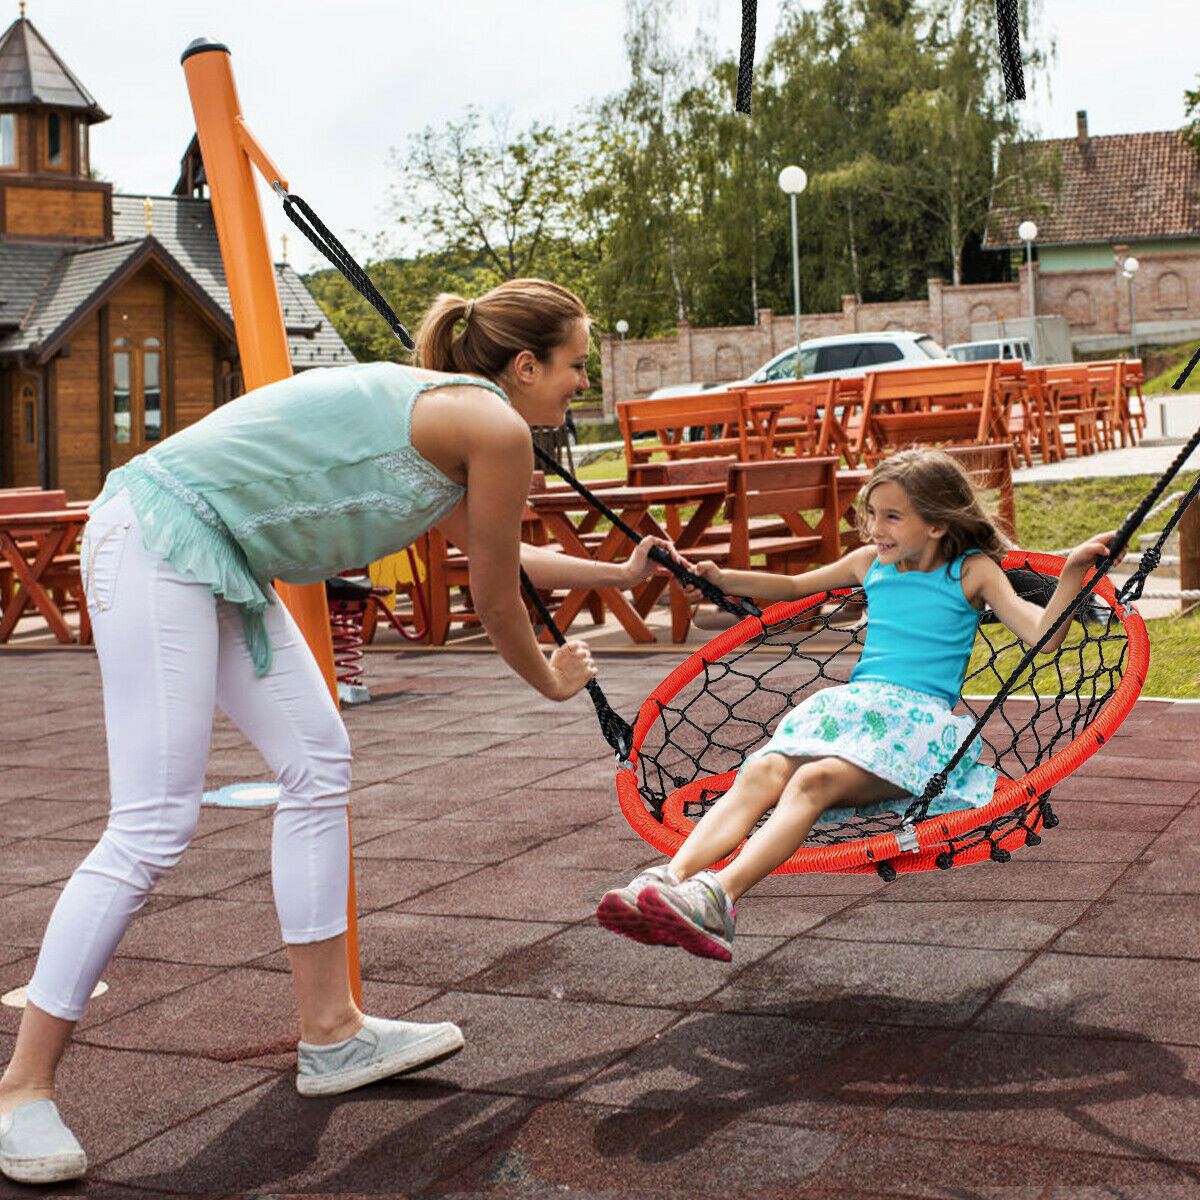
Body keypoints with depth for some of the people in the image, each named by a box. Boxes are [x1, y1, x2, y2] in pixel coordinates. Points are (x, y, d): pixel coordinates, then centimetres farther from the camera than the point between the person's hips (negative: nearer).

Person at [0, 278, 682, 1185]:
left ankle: (330, 1033, 18)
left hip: (220, 561, 11)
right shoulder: (495, 427, -9)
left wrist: (618, 574, 47)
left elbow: (494, 554, 37)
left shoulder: (441, 410, 20)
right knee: (155, 825, -11)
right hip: (158, 539, -11)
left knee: (319, 766, 10)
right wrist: (552, 682, 21)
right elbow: (497, 603, 2)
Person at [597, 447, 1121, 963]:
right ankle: (670, 878, -47)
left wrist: (1071, 574, -17)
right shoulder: (871, 562, 22)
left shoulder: (972, 572, 7)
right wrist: (721, 579, 27)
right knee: (763, 771, -27)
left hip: (922, 717, -5)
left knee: (816, 780, -34)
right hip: (851, 703, 5)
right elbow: (793, 587, 37)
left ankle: (719, 896, -54)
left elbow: (1043, 636, -3)